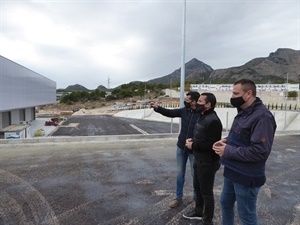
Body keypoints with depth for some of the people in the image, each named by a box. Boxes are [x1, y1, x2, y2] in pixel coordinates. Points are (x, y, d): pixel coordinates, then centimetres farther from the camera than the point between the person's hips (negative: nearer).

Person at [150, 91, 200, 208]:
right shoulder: (184, 110, -2)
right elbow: (170, 112, 7)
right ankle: (178, 198, 32)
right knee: (180, 174, 16)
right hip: (181, 148, 6)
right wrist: (157, 107, -5)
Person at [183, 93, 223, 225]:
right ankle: (198, 211, 44)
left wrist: (193, 145, -20)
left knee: (206, 192, 7)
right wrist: (192, 140, 3)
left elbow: (212, 144, -28)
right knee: (197, 187, 24)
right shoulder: (202, 117, 9)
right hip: (198, 160, 10)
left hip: (207, 163, -10)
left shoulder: (213, 120, -23)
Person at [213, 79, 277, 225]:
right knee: (226, 203, 24)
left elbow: (260, 151, -29)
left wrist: (227, 151, -23)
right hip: (232, 172, 9)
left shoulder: (262, 117, -23)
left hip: (246, 177, -9)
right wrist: (226, 141, 0)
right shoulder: (243, 112, 8)